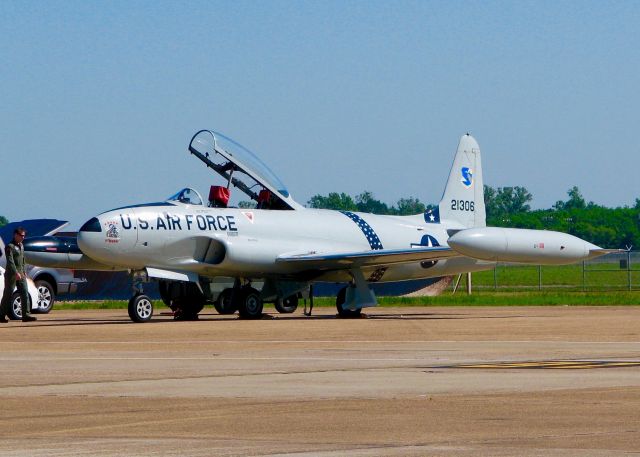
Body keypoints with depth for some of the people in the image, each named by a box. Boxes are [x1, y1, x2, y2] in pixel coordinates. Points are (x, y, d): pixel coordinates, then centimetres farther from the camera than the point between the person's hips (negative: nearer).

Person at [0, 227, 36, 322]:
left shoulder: (21, 246, 14)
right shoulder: (10, 246, -12)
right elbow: (10, 261, -22)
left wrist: (24, 271, 18)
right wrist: (16, 273, -29)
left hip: (20, 274, 8)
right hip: (11, 274, -8)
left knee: (25, 294, -1)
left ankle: (26, 315, -2)